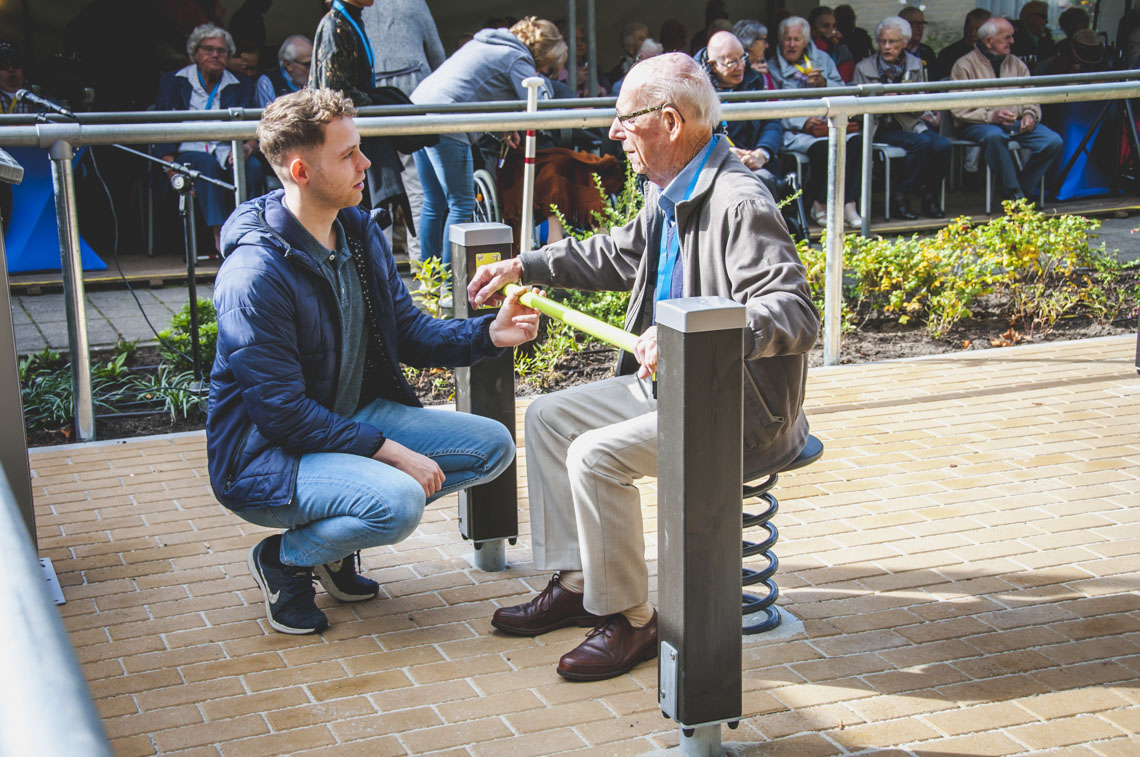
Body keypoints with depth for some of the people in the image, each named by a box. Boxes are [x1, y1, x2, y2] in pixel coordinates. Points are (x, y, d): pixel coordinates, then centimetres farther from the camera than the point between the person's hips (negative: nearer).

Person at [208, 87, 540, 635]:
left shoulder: (359, 232, 3)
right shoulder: (254, 274, -24)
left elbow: (409, 332, 9)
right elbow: (282, 411, -24)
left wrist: (488, 334, -9)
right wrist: (389, 452, -26)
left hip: (354, 419, 9)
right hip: (267, 454, -9)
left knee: (493, 446, 0)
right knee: (398, 502, -34)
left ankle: (337, 540, 8)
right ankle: (285, 558, -2)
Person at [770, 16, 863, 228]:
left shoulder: (822, 59, 20)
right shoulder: (773, 67, 8)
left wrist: (824, 83, -4)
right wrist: (804, 123, -16)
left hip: (829, 124, 4)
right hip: (795, 131, -4)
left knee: (855, 142, -27)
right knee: (822, 147, -34)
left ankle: (848, 205, -27)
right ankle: (820, 207, -18)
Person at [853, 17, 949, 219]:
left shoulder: (916, 66, 14)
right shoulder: (864, 68, 7)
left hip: (911, 124, 3)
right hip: (882, 128, -3)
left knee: (942, 145, -27)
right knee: (922, 142, -31)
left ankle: (930, 195, -8)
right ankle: (899, 197, -20)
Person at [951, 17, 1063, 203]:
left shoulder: (1016, 63, 19)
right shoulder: (965, 65, 1)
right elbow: (959, 109, -9)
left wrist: (1030, 114, -4)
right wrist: (991, 116, -22)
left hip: (1016, 123, 5)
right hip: (979, 124, -5)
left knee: (1053, 141, -20)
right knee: (994, 136, -41)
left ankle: (1023, 188, -8)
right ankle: (1013, 192, -30)